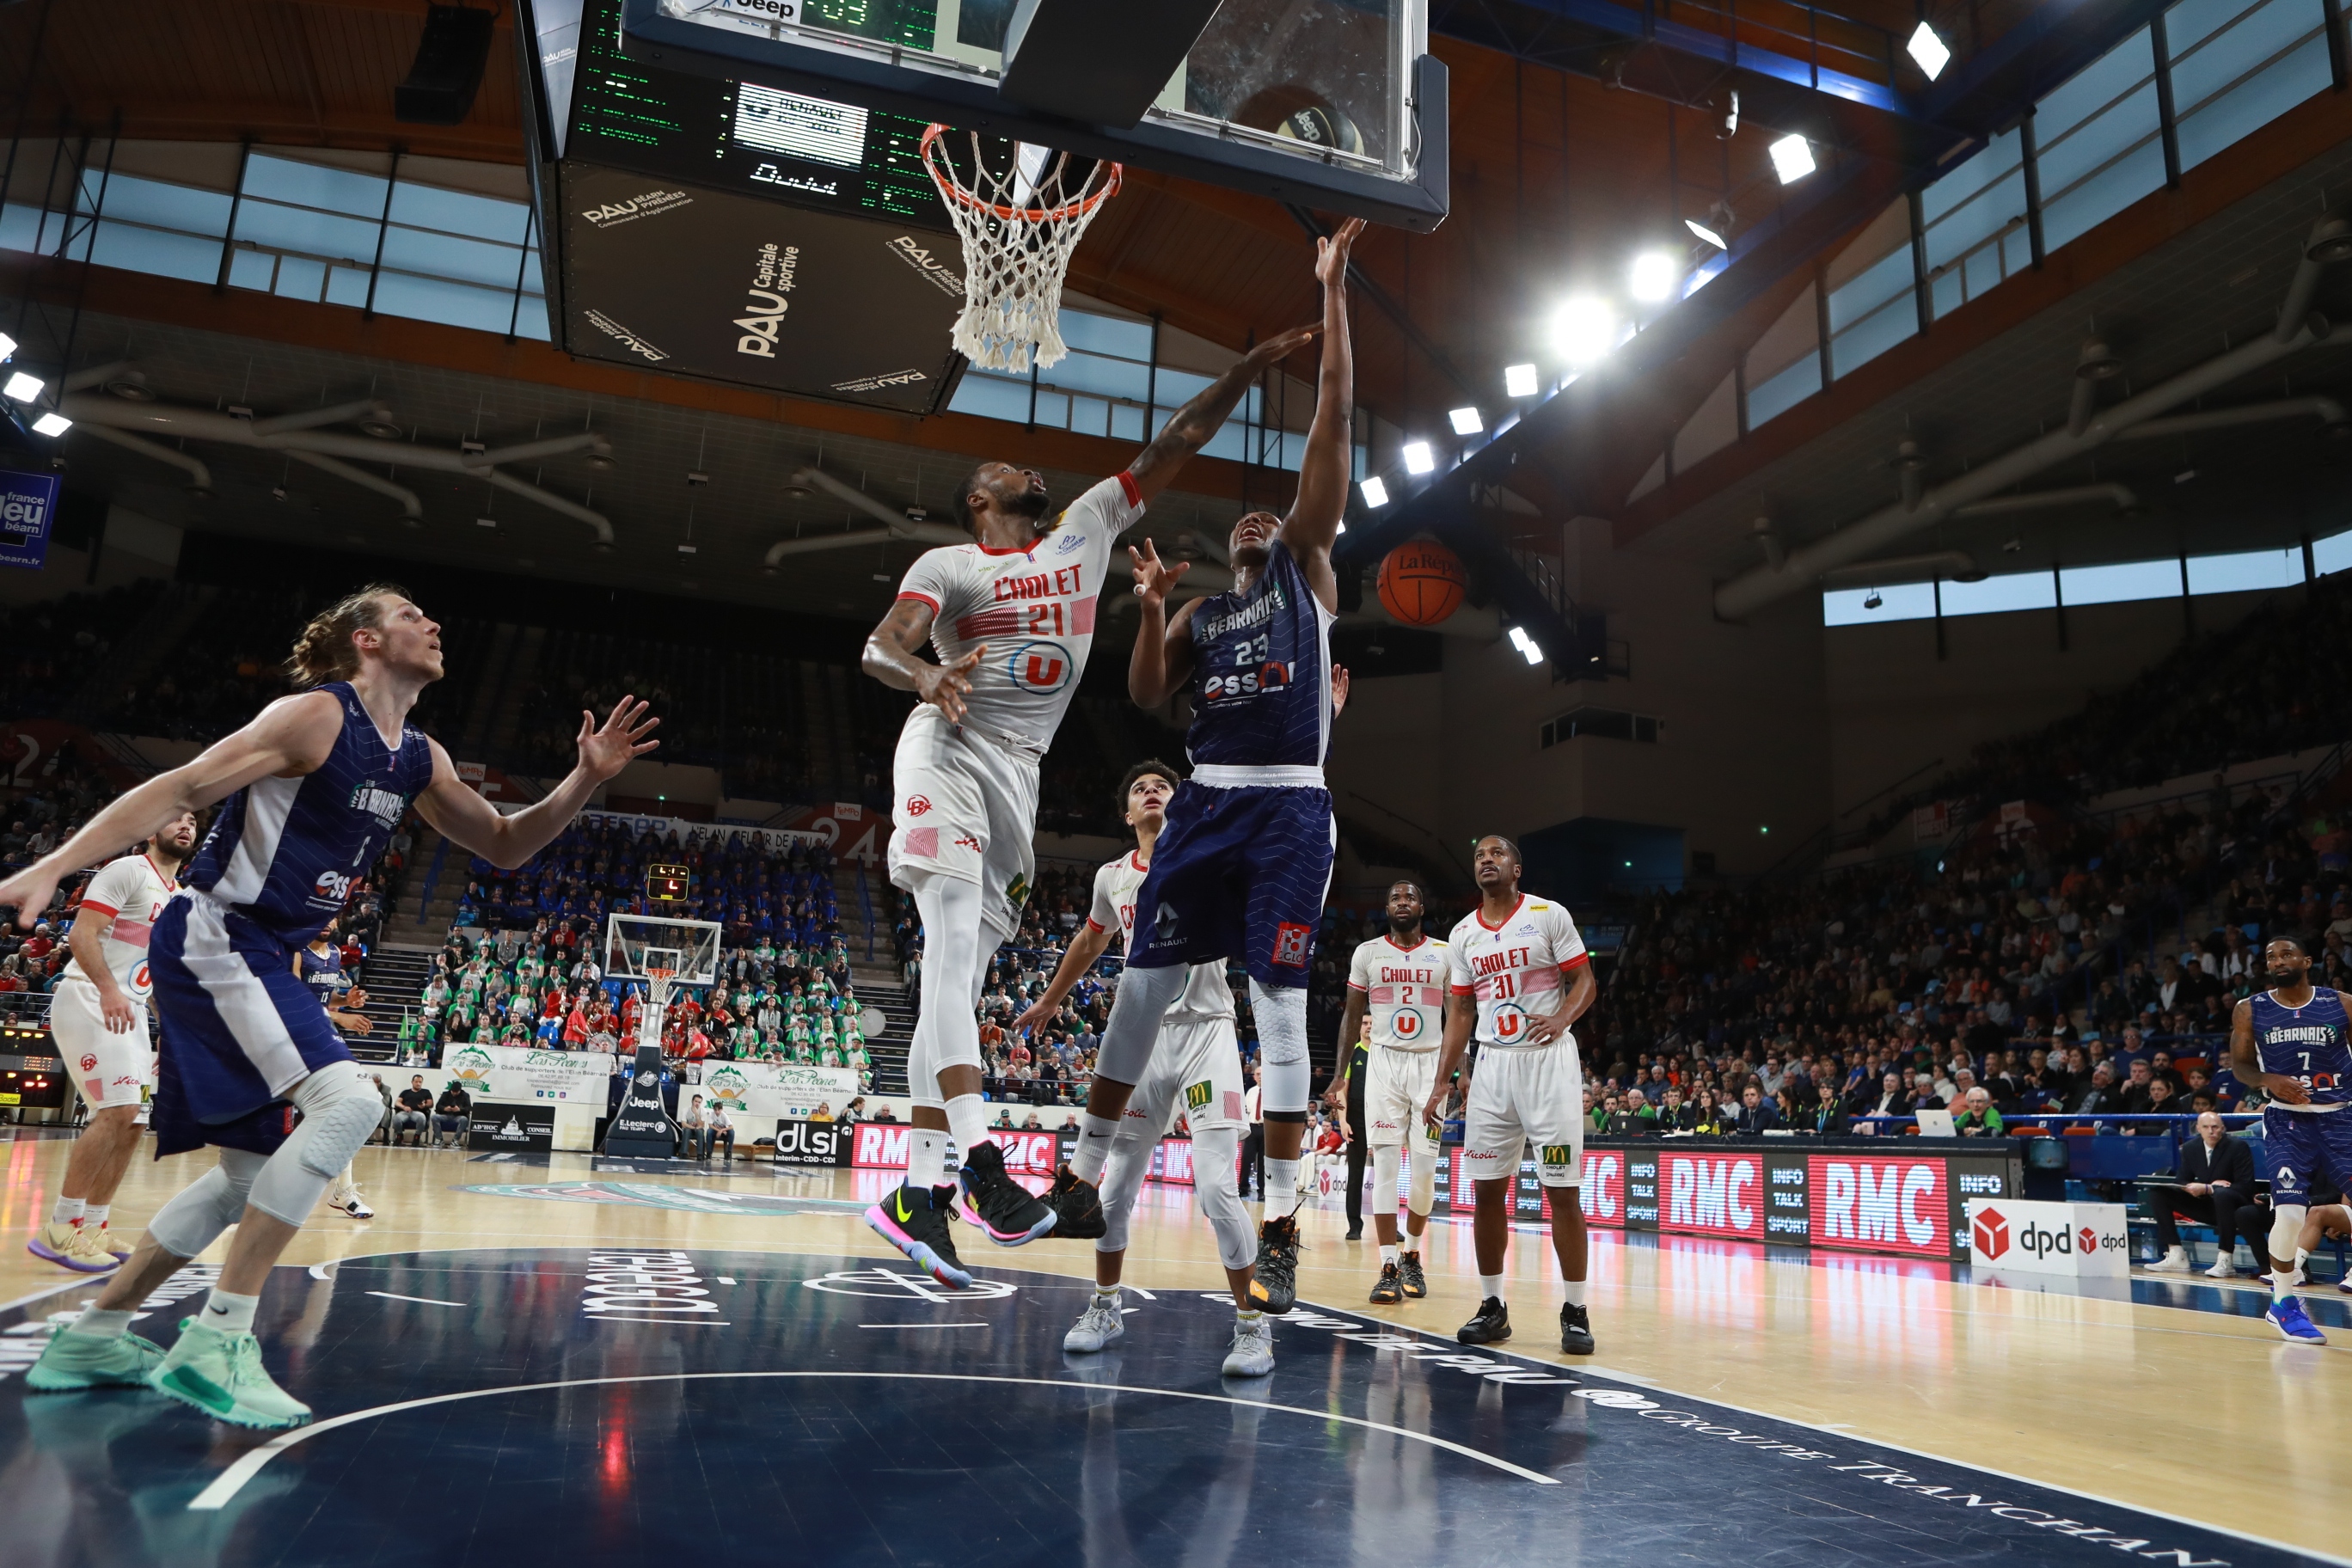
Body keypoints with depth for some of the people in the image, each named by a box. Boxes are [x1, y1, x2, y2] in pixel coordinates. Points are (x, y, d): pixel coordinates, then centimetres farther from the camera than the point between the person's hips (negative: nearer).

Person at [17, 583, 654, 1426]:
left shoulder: (421, 760, 11)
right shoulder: (317, 715, -13)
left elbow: (505, 845, 16)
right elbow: (179, 788, -16)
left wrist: (585, 780, 2)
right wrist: (51, 868, -22)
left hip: (261, 958, 9)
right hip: (210, 939, -9)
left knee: (255, 1170, 13)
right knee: (347, 1100, -24)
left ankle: (93, 1334, 28)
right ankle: (218, 1341, -17)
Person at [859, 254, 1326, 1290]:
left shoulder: (1088, 529, 16)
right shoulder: (947, 565, 4)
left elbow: (1173, 447, 15)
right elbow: (880, 646, -10)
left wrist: (1247, 370, 9)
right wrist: (925, 674, -32)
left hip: (1018, 775, 5)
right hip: (949, 753, -5)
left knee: (961, 973, 4)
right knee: (955, 947, -21)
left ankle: (914, 1193, 8)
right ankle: (980, 1166, -30)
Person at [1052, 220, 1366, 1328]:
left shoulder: (1306, 565, 11)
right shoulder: (1200, 613, 22)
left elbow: (1333, 416, 4)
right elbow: (1146, 696, 8)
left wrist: (1332, 291, 2)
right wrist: (1150, 605, -4)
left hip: (1289, 811, -4)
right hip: (1205, 804, 5)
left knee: (1279, 1004, -7)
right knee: (1141, 986, 5)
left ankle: (1280, 1227, -1)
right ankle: (1083, 1178, 17)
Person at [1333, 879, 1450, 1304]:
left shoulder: (1445, 953, 4)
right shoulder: (1367, 953, 4)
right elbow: (1352, 1016, 9)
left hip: (1431, 1064, 0)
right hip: (1383, 1062, 0)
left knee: (1426, 1167, 0)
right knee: (1384, 1163, -6)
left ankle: (1412, 1256, 20)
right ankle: (1389, 1268, -5)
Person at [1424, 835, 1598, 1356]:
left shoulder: (1549, 915, -2)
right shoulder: (1463, 934, 10)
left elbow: (1584, 981, -1)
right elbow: (1459, 1014, 12)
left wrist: (1562, 1019, -21)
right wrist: (1441, 1083, 6)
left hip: (1548, 1060, -4)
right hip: (1492, 1064, 4)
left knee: (1562, 1191, -4)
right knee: (1487, 1190, 4)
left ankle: (1575, 1312, 6)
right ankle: (1492, 1308, 15)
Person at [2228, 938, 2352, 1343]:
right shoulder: (2250, 1010, 2)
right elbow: (2240, 1064, 6)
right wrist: (2269, 1080, -13)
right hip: (2287, 1120, -1)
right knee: (2290, 1212, -12)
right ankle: (2282, 1302, 8)